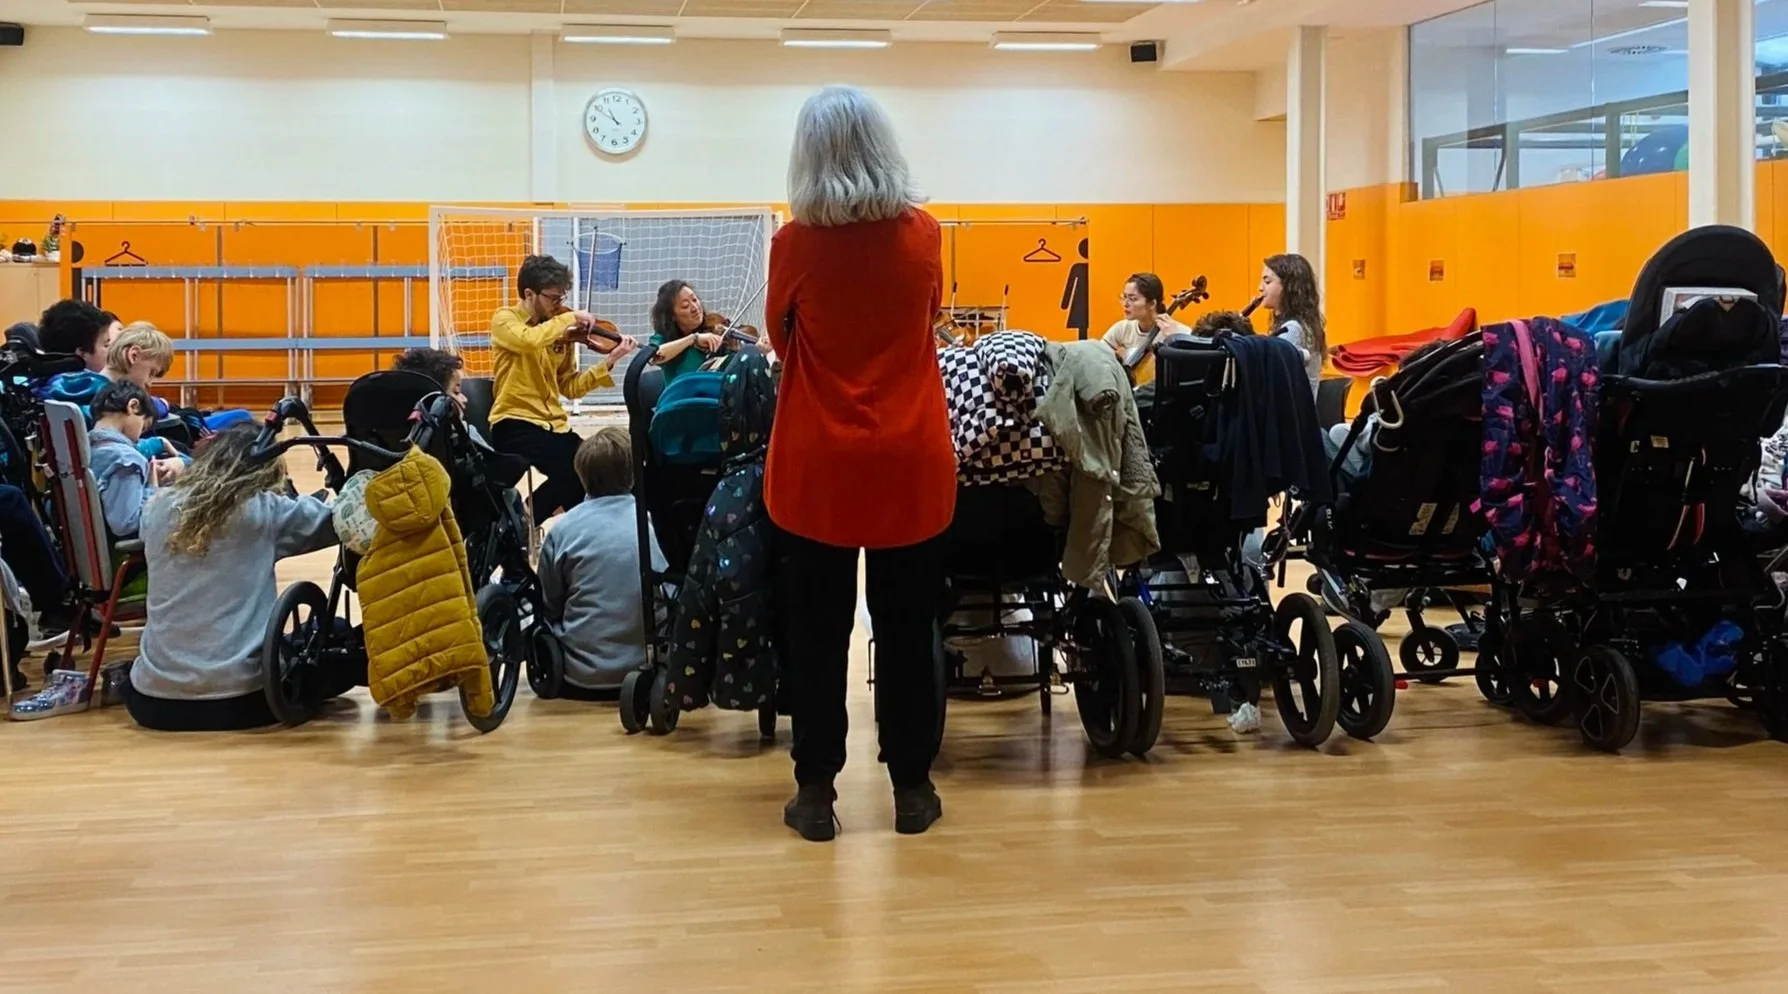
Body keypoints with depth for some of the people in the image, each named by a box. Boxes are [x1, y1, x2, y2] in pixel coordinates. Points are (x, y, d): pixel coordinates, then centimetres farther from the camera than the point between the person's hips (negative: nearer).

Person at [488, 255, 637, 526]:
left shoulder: (561, 333, 11)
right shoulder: (505, 319, -3)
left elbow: (570, 388, 10)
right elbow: (529, 341, -27)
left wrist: (609, 362, -1)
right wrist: (570, 318, -17)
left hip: (554, 423, 5)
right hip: (516, 422, -5)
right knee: (569, 472, -28)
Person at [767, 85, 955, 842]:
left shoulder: (795, 242, -8)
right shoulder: (924, 234, -3)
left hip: (816, 465, -1)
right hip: (911, 465, 2)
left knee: (816, 632, 8)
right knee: (907, 630, 10)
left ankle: (816, 793, 13)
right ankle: (912, 788, 18)